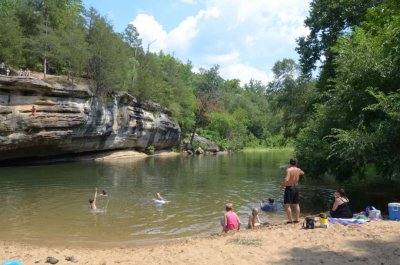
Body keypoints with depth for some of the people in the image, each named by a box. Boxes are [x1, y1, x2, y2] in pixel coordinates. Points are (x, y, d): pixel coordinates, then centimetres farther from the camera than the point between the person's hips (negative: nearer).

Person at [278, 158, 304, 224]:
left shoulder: (289, 169, -15)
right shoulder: (298, 170, 5)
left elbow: (286, 180, -28)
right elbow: (302, 173, 31)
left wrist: (281, 188, -22)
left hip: (289, 188, -7)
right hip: (296, 188, 7)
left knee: (287, 205, -4)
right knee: (296, 204, 17)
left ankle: (290, 220, -6)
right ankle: (297, 219, 22)